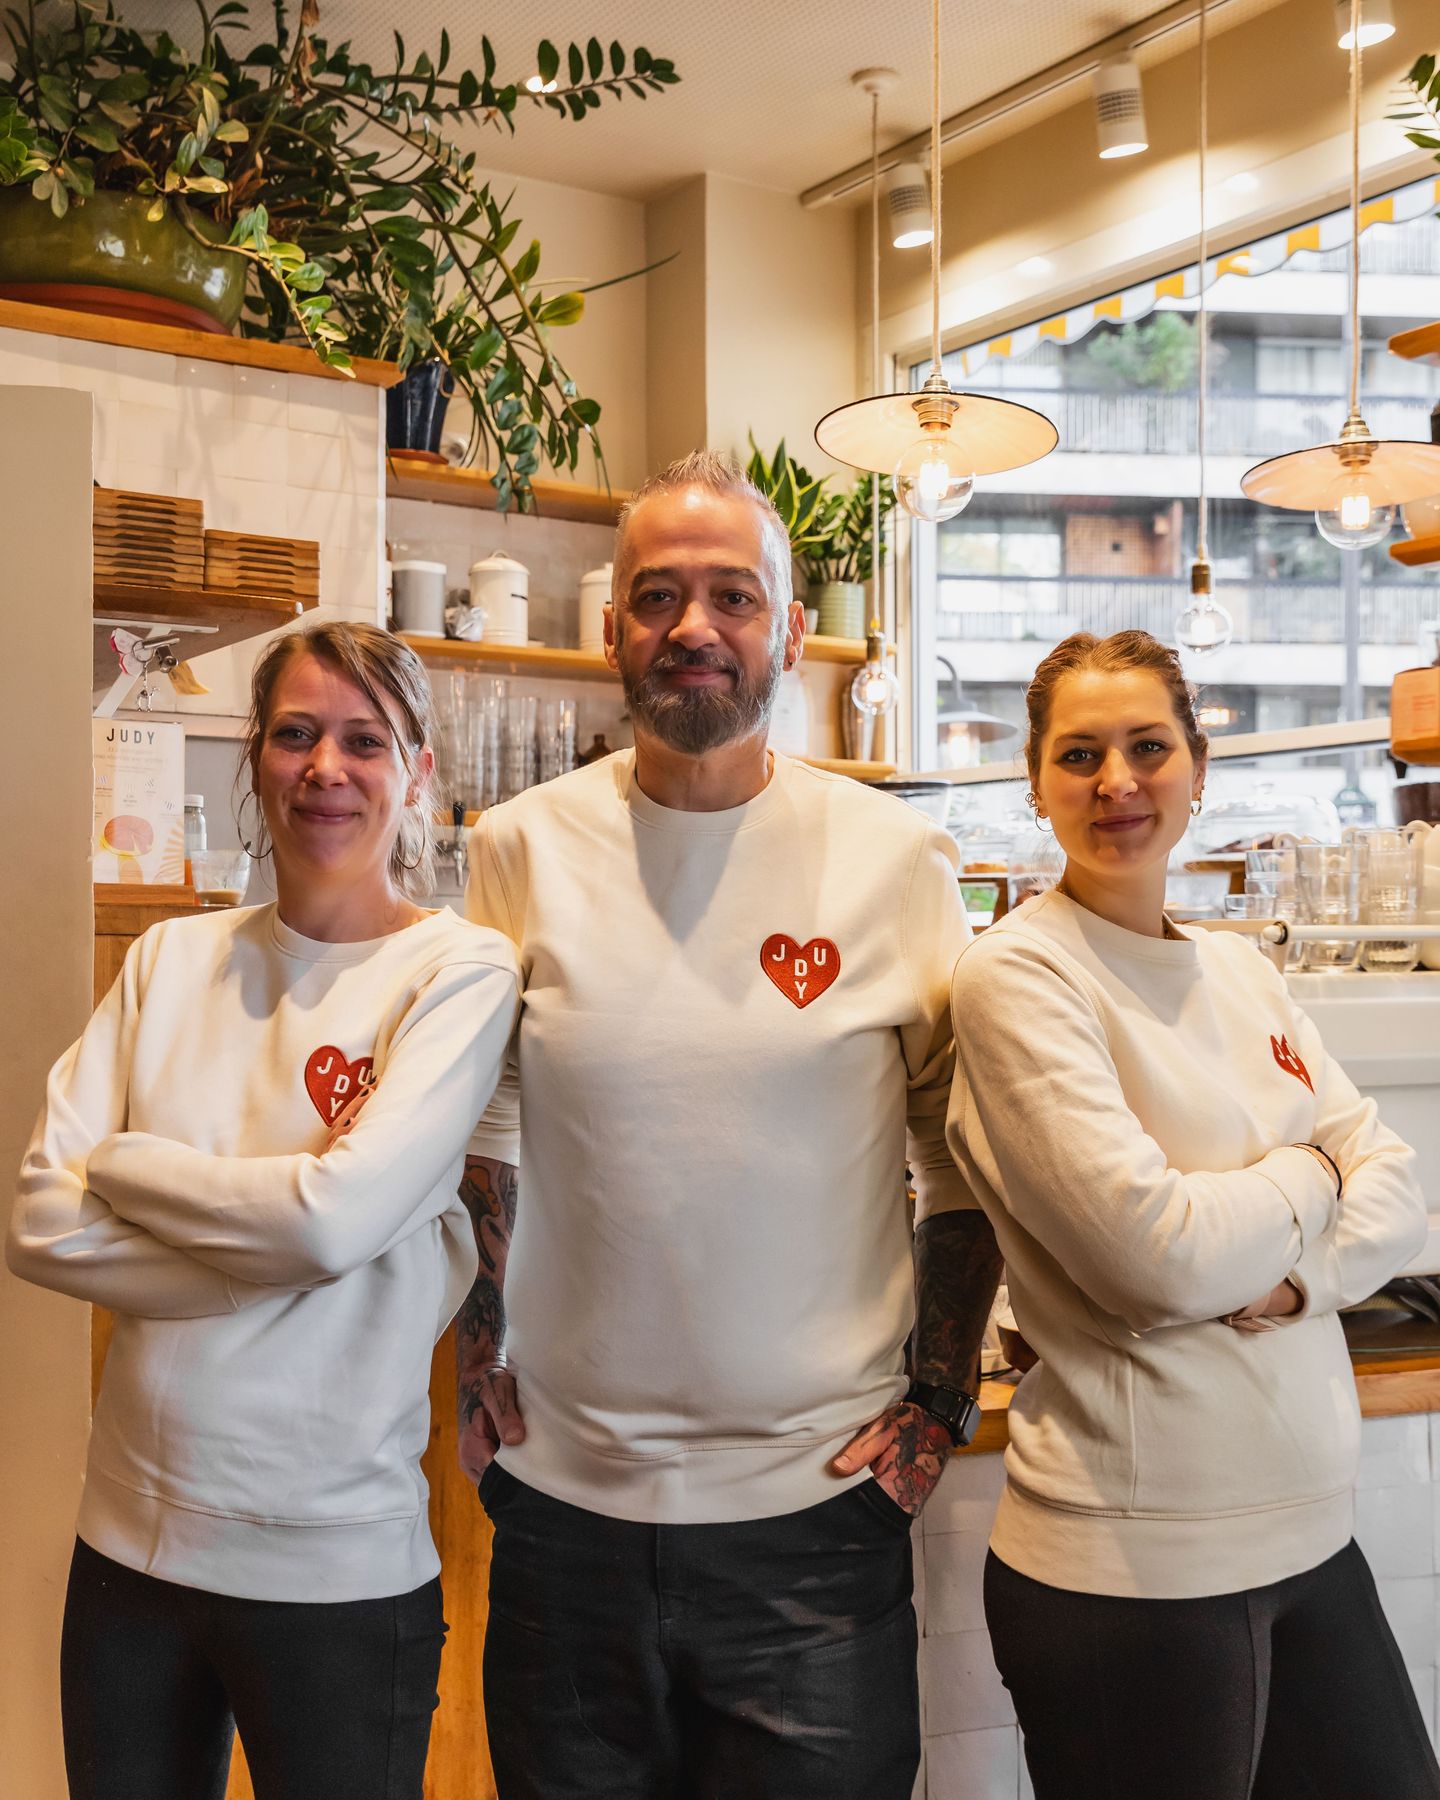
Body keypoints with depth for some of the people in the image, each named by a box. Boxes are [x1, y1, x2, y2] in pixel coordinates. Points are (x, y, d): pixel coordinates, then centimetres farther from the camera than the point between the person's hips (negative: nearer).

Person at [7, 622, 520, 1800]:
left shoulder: (460, 970, -10)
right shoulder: (173, 960, 2)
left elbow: (339, 1214, -22)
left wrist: (117, 1163, -8)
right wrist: (274, 1241, -15)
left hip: (339, 1561, -4)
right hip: (130, 1535, 4)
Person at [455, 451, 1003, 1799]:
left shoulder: (892, 856, -4)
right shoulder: (521, 849, -2)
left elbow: (961, 1153, 3)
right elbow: (478, 1137, 8)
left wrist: (939, 1397, 0)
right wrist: (480, 1368, 5)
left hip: (819, 1493, -1)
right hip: (565, 1490, 2)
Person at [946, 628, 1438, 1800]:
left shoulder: (1240, 971, 8)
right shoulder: (1018, 977, -14)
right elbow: (1154, 1254, -21)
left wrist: (1302, 1272, -14)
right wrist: (1313, 1177, -4)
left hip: (1308, 1529, 7)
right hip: (1139, 1560, -7)